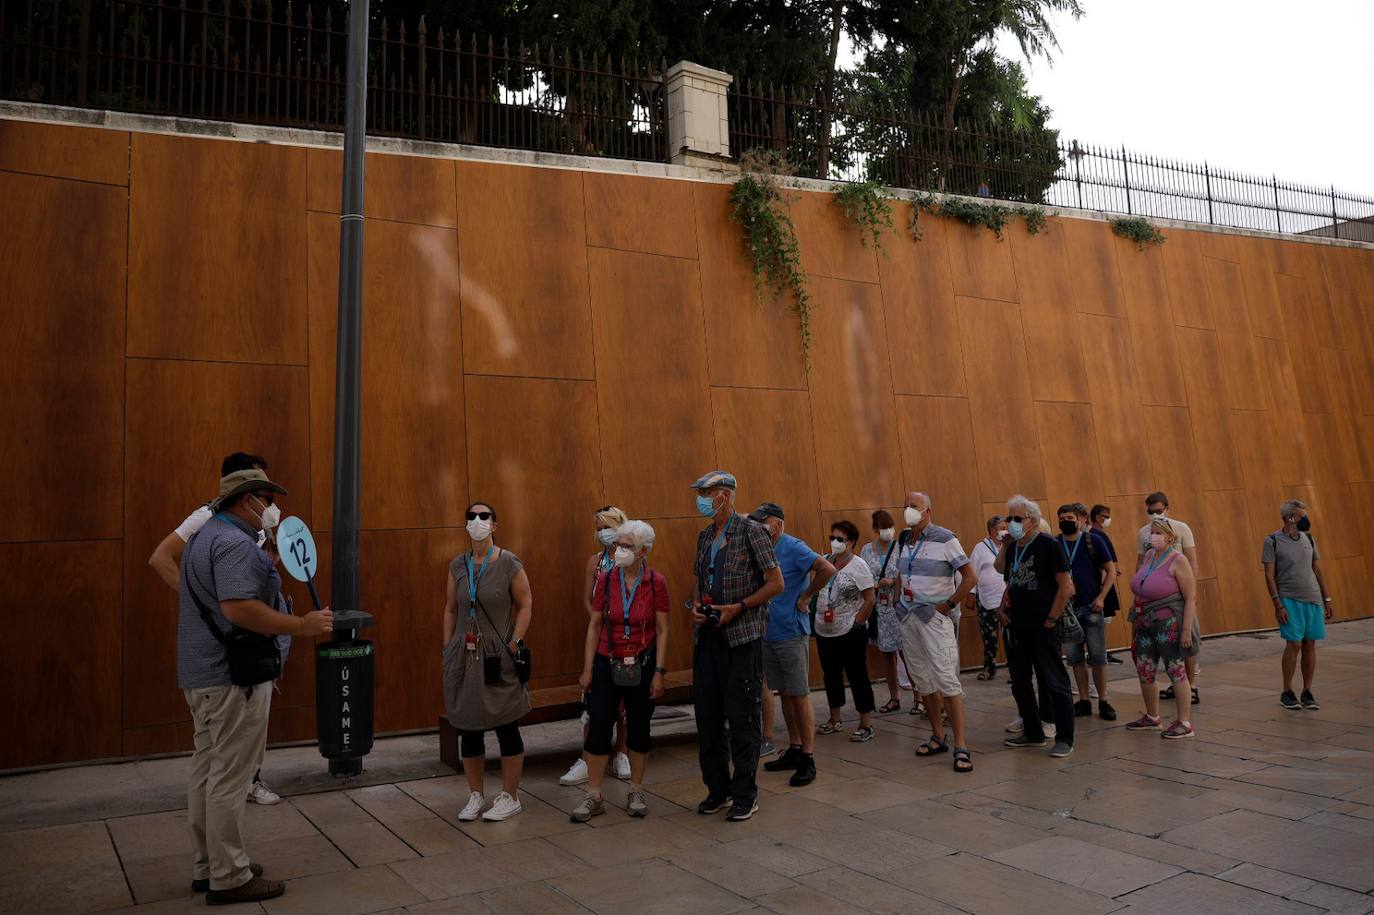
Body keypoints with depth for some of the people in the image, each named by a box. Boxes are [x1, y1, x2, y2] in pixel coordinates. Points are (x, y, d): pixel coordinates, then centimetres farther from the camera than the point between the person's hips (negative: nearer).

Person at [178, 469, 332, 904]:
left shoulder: (203, 537, 15)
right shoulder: (235, 543, -18)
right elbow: (238, 608, -30)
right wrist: (301, 625, -25)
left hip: (202, 673, 11)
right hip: (233, 677, -11)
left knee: (206, 771, 16)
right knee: (230, 778, -1)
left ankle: (208, 866, 28)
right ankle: (229, 877, 9)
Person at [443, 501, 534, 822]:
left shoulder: (509, 564, -6)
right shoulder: (457, 565, 7)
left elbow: (526, 605, -5)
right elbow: (450, 609, 12)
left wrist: (513, 645, -12)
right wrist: (447, 649, 7)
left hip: (498, 658, -4)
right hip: (463, 657, 4)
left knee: (506, 727, 4)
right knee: (468, 729, 10)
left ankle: (510, 797, 18)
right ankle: (475, 796, 26)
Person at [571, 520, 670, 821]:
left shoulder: (656, 582, -8)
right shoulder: (606, 579, -3)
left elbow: (662, 630, -5)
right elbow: (594, 625, 1)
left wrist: (659, 671, -9)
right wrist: (588, 668, -1)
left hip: (642, 665, -1)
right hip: (608, 663, 1)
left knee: (639, 730, 10)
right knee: (598, 730, 0)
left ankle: (636, 793, 26)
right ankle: (594, 797, 13)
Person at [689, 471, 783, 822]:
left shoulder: (751, 531, -8)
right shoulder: (705, 536, 12)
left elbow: (775, 583, -9)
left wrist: (738, 607, -15)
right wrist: (696, 604, 2)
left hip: (742, 636, -7)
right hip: (707, 635, 7)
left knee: (742, 717, -1)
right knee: (707, 714, 11)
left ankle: (745, 795, 12)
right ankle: (717, 788, 25)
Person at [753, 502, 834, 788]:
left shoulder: (793, 547, -14)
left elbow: (827, 569, -25)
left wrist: (804, 597, -17)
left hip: (791, 633, -7)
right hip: (768, 633, 8)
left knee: (800, 696, -1)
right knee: (784, 694, 15)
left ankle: (808, 760, 6)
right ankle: (794, 750, 26)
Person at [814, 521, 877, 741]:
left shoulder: (858, 566, -10)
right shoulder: (826, 562, 5)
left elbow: (870, 599, -11)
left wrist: (857, 622, -13)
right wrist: (818, 615, 7)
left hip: (851, 633, -6)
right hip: (824, 632, 6)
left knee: (857, 676, 1)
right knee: (831, 675, 16)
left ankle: (866, 725, 9)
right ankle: (834, 719, 31)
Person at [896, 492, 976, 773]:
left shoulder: (944, 538, -10)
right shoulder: (904, 541, 10)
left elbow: (970, 577, -10)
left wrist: (948, 605, -11)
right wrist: (900, 603, 10)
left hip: (934, 616, -6)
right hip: (908, 617, 7)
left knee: (946, 678, -11)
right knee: (922, 680, 10)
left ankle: (961, 746, -6)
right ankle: (938, 737, 21)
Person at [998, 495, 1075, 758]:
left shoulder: (1048, 546, -9)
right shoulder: (1012, 548, 11)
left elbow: (1065, 586, -13)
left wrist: (1050, 620, -13)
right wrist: (1002, 608, 6)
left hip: (1042, 628, -8)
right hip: (1016, 628, 8)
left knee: (1054, 683, -2)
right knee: (1019, 682, 14)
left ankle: (1065, 739, 7)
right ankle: (1033, 733, 27)